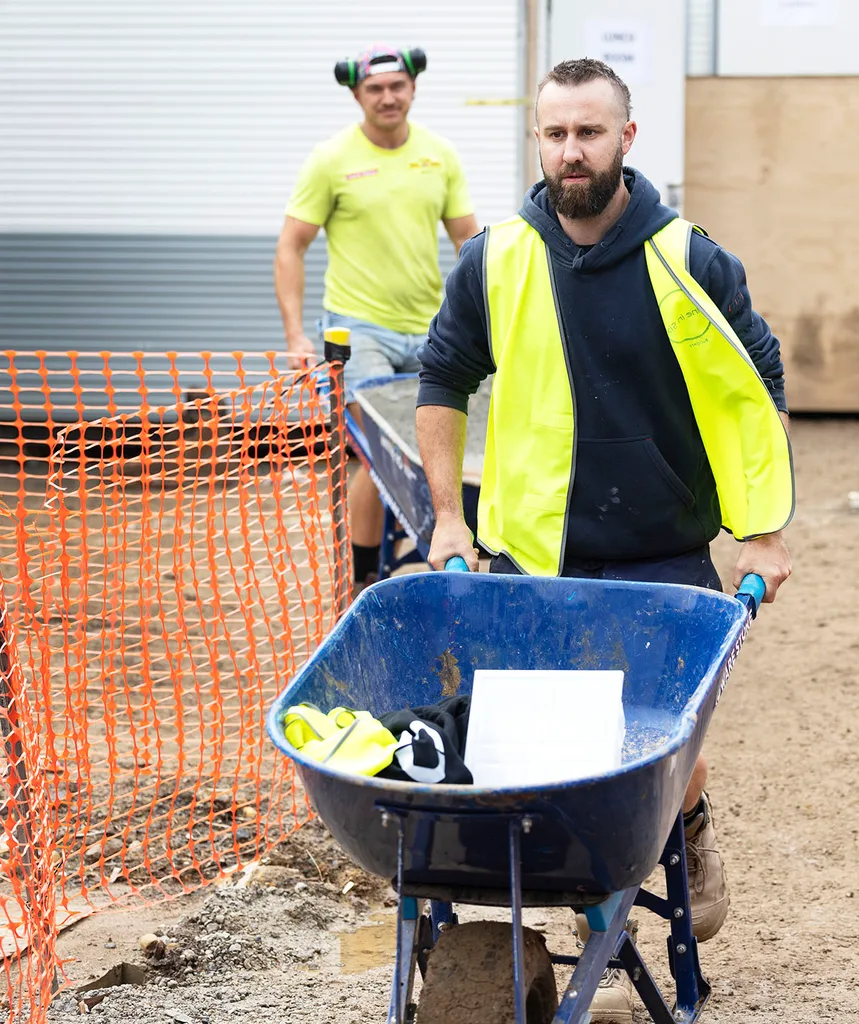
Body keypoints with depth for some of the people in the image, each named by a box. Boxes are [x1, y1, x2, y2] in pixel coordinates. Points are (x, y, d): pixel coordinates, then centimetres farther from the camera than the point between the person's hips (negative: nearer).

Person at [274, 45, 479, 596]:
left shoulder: (440, 155, 6)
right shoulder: (333, 159, -5)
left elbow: (468, 239, 9)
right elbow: (291, 248, -3)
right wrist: (296, 335, -11)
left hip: (431, 328, 5)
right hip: (362, 328, -4)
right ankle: (365, 582, -3)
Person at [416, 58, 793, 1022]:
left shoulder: (689, 262, -6)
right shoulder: (494, 262, -2)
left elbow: (757, 388, 3)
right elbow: (442, 382, 11)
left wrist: (763, 533, 0)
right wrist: (449, 514, 5)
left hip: (666, 558, -1)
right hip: (535, 556, 1)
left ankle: (691, 832, 33)